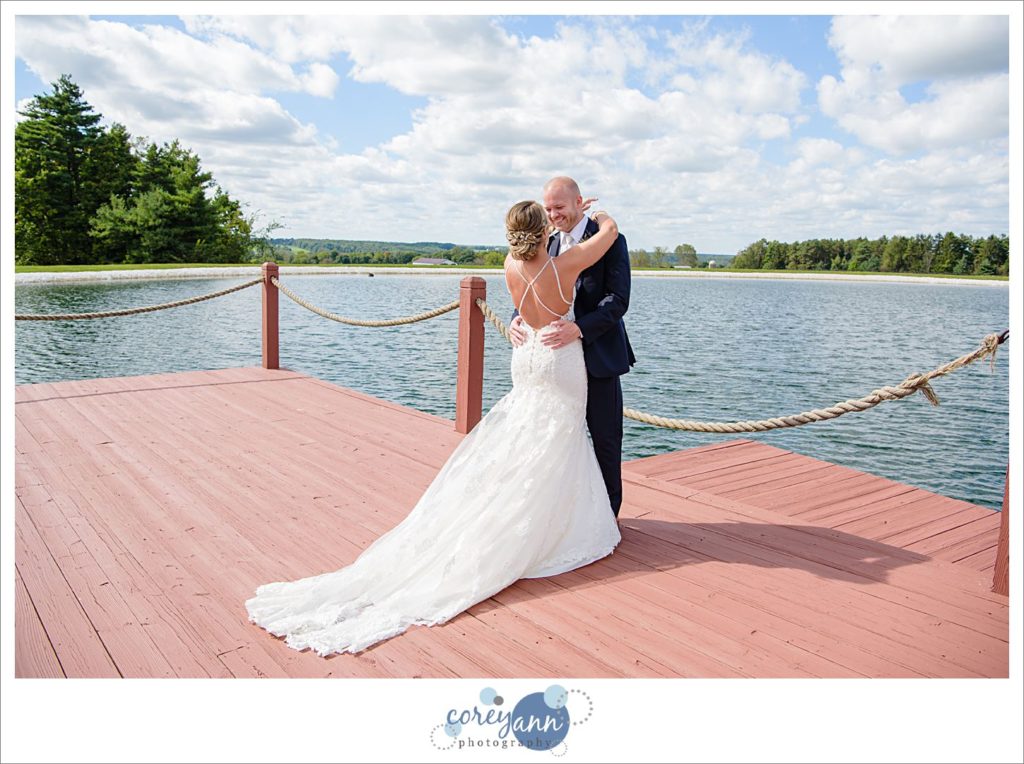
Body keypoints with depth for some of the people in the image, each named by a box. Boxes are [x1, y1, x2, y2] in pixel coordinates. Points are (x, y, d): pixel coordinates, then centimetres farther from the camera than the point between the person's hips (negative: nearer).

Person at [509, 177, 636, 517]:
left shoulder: (609, 240, -8)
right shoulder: (550, 244, 10)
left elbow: (618, 301, -17)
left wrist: (579, 328, -31)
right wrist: (516, 320, -13)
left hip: (598, 355, -5)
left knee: (605, 438, 6)